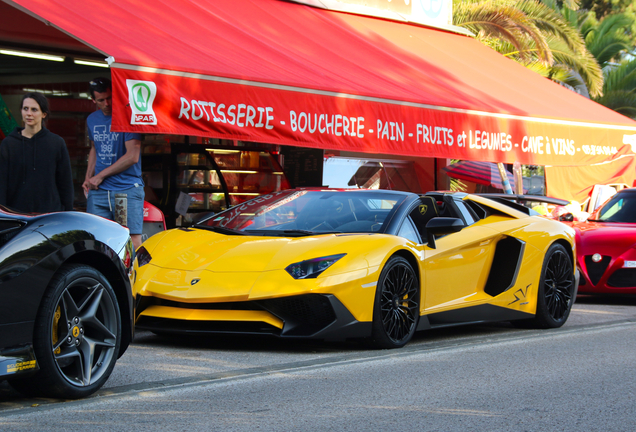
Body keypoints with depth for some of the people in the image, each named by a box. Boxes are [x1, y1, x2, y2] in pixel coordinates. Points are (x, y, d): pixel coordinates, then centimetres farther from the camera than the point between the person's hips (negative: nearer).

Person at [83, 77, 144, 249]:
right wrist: (88, 178, 14)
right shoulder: (92, 120, 14)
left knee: (133, 241, -11)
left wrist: (100, 176, -7)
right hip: (98, 191, 6)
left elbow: (132, 156, -12)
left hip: (128, 190, -5)